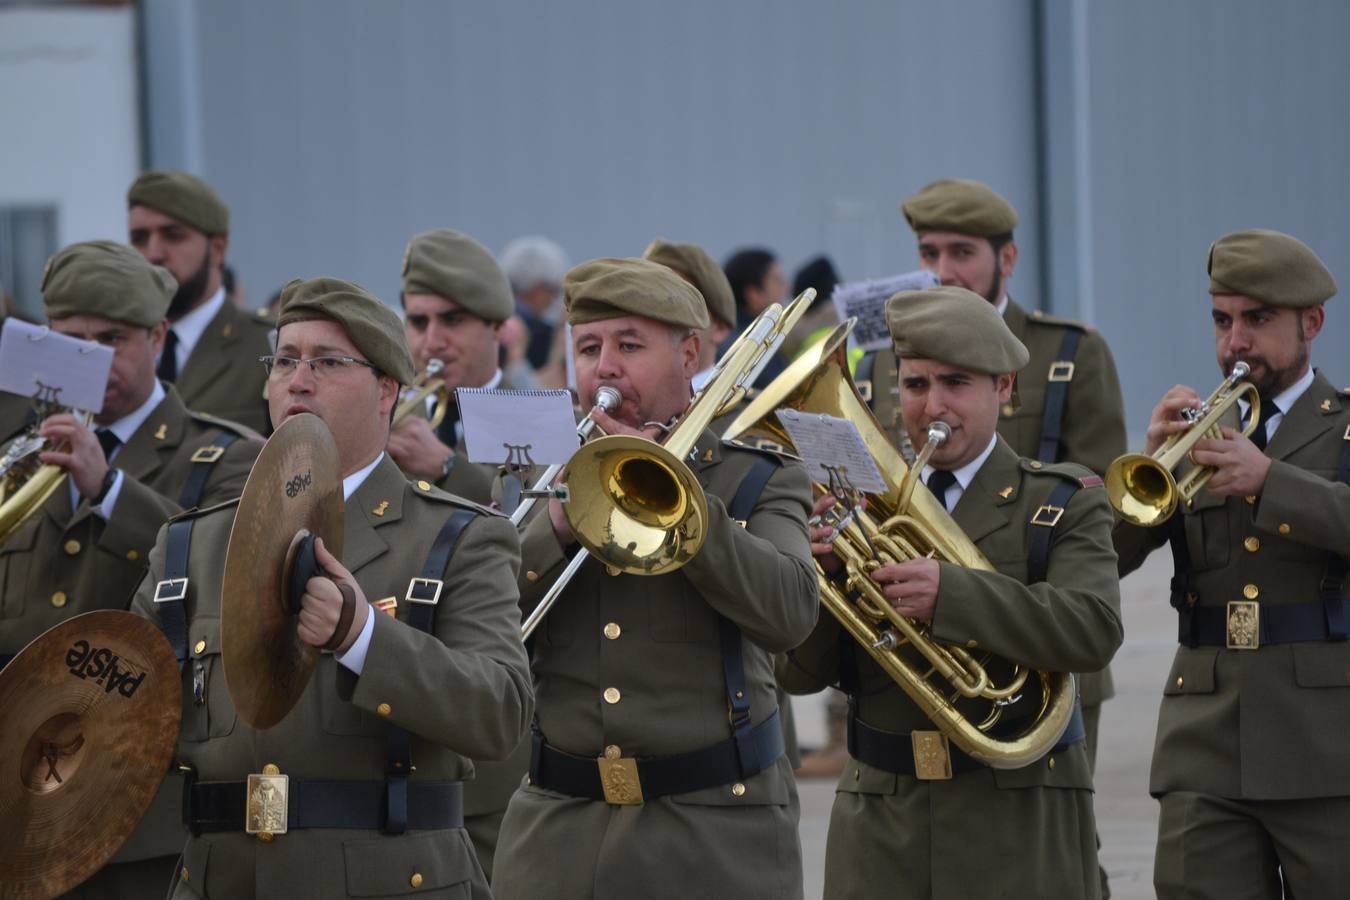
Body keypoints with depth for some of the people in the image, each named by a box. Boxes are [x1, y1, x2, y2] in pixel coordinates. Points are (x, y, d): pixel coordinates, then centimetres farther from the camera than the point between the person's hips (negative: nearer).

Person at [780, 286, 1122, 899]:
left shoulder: (1064, 503, 1)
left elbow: (1094, 631, -17)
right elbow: (800, 674, 5)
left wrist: (950, 592, -28)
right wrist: (816, 571, -14)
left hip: (1018, 821, -2)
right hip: (881, 820, 2)